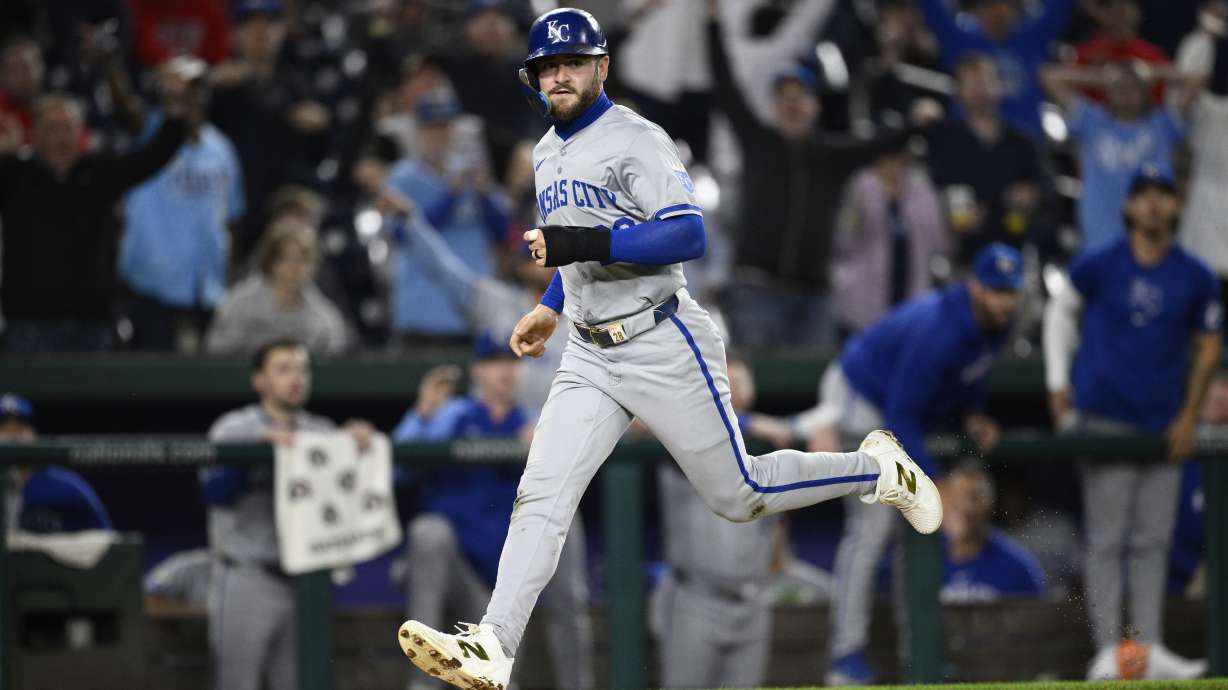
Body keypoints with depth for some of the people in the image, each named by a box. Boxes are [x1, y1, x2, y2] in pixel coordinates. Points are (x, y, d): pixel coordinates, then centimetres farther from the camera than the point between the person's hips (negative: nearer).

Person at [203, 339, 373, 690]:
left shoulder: (322, 432, 14)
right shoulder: (234, 430, 1)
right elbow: (215, 491, -14)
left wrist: (358, 441, -18)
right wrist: (257, 450, -26)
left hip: (305, 580, 4)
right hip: (247, 579, -4)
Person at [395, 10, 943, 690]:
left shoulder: (635, 140, -12)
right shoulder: (549, 153, 15)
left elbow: (687, 234, -23)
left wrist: (588, 243, -28)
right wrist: (549, 308, 27)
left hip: (664, 346, -7)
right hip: (590, 357, 7)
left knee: (737, 494, 2)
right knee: (541, 497, -9)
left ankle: (878, 468, 24)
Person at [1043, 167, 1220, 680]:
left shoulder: (1195, 277, 1)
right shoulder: (1099, 266, -4)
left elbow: (1207, 347, 9)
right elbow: (1061, 311, 11)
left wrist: (1189, 417, 4)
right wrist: (1058, 382, 5)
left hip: (1164, 425, 3)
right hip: (1105, 419, -3)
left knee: (1153, 541, 6)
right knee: (1107, 539, -4)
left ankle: (1150, 651, 10)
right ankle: (1107, 653, -6)